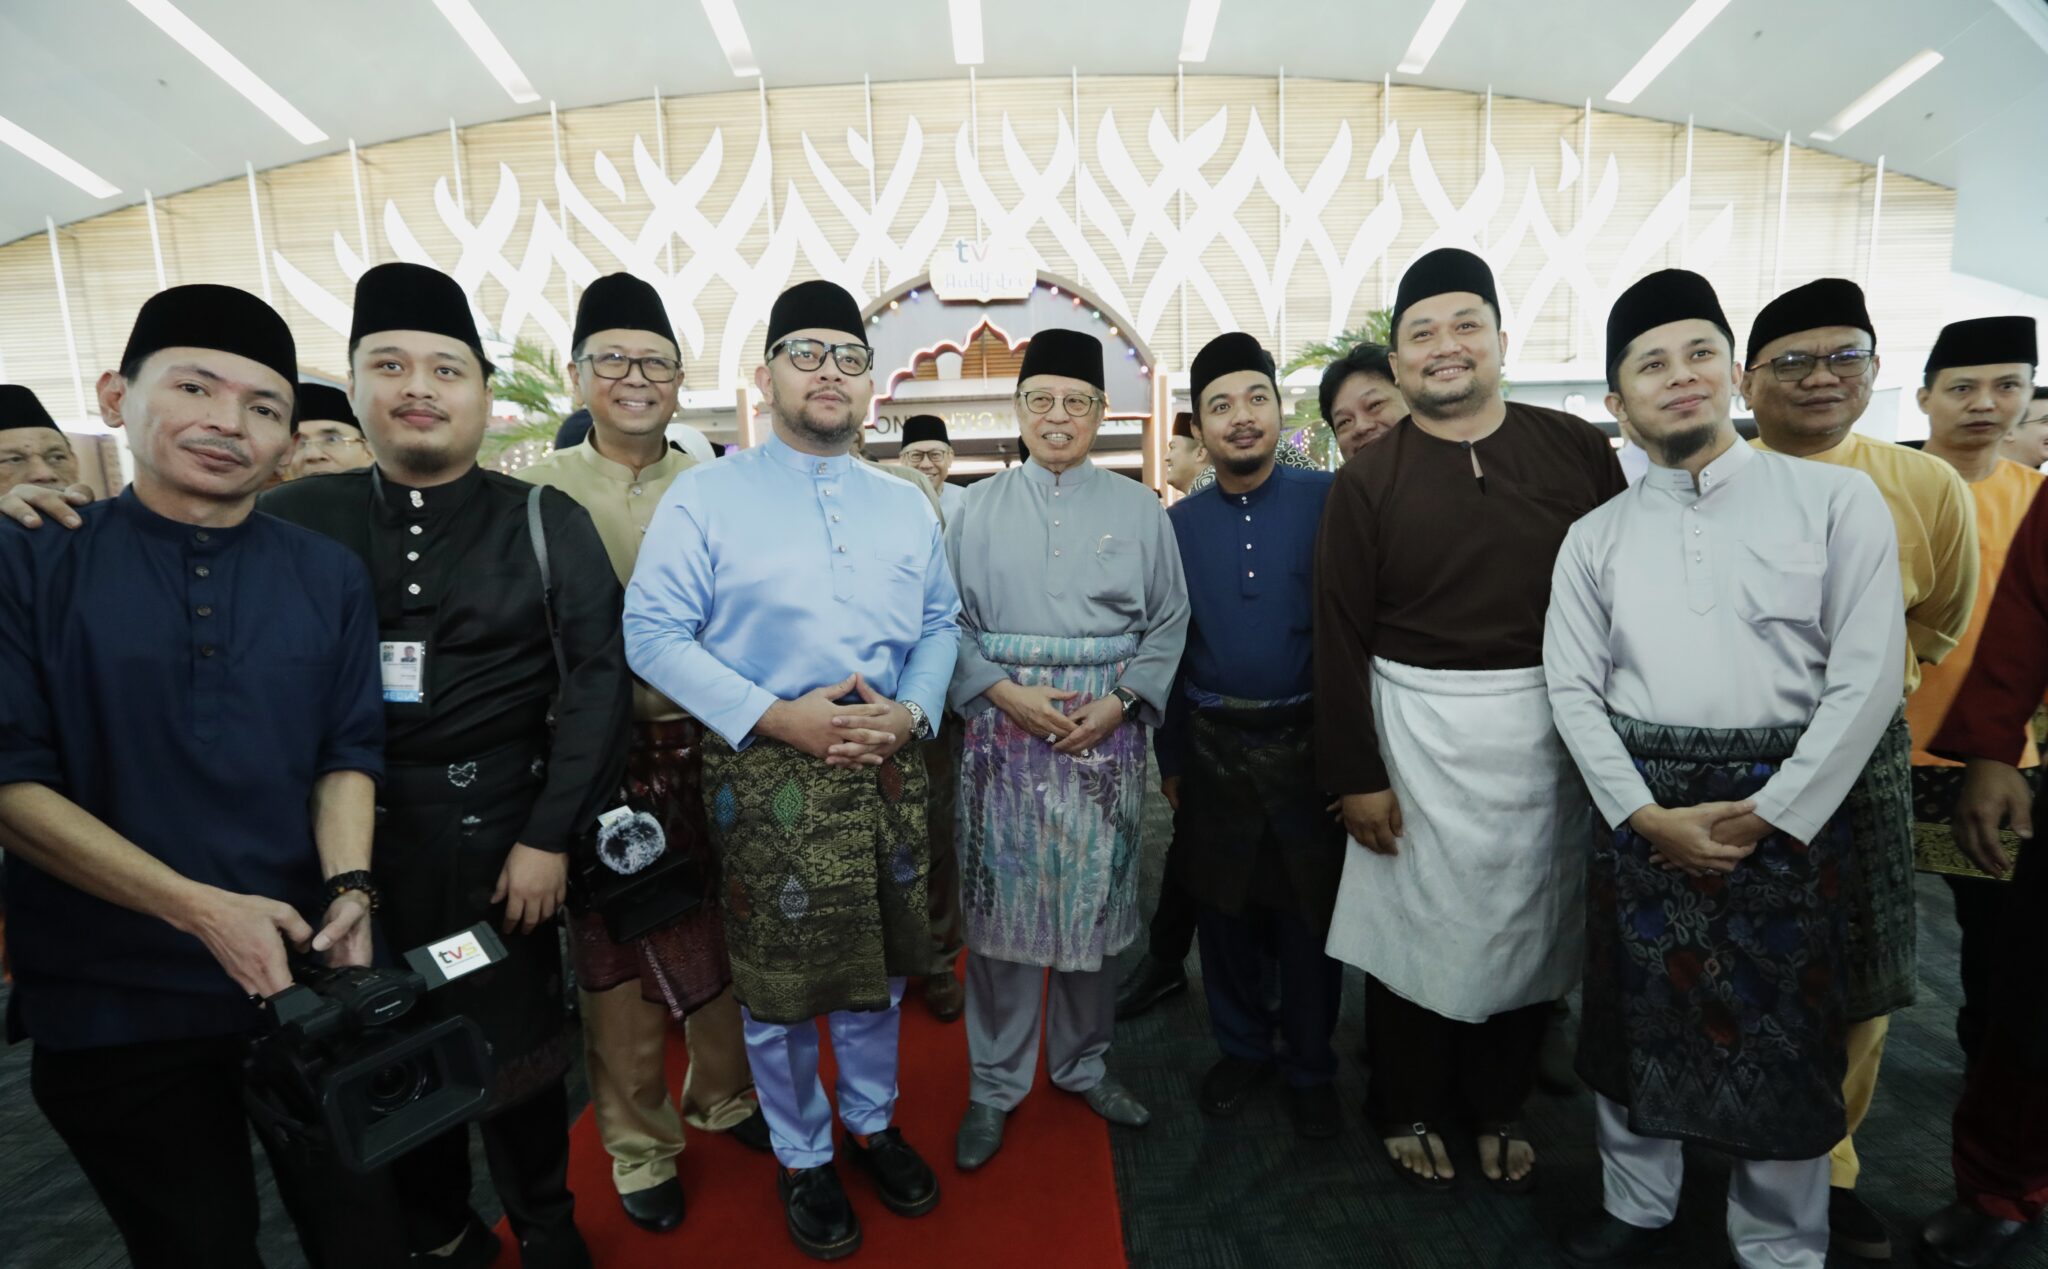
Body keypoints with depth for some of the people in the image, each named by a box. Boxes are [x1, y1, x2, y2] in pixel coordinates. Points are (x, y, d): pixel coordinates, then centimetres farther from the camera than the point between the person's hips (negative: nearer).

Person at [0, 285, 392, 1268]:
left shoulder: (330, 577, 3)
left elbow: (348, 753, 3)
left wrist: (348, 888, -14)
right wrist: (201, 907, -17)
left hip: (311, 973, 2)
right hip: (110, 1000, -1)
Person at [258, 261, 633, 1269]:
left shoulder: (547, 523, -3)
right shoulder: (293, 522, 3)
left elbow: (598, 678, -7)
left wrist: (550, 835, -10)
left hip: (496, 832, -2)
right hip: (340, 834, 2)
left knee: (517, 1041, 10)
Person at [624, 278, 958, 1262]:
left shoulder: (906, 506, 10)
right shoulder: (705, 496, -3)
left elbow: (941, 625, 10)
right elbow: (653, 634, -8)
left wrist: (911, 710, -9)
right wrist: (775, 715, -18)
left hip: (887, 765, 4)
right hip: (767, 772, -3)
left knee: (877, 963, 18)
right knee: (778, 981, 11)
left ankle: (871, 1121, 45)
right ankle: (801, 1158, 37)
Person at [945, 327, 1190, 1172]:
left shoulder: (1138, 509, 5)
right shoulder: (980, 509, 4)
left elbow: (1169, 621, 4)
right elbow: (949, 621, 2)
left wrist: (1122, 702, -9)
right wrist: (1002, 691, -12)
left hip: (1104, 736, 1)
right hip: (1005, 730, 0)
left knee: (1093, 903, 11)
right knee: (1003, 906, 6)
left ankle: (1082, 1064, 35)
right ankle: (994, 1085, 26)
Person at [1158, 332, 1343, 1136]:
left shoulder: (1329, 500, -6)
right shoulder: (1180, 522, 3)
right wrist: (1170, 758, 7)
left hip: (1306, 742, -2)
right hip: (1214, 745, 3)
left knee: (1308, 913, 11)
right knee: (1225, 911, 15)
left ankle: (1311, 1068, 33)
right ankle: (1242, 1049, 38)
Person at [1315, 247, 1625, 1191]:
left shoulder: (1577, 449, 1)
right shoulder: (1367, 481, -4)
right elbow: (1340, 636, -6)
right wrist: (1355, 774, -8)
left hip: (1554, 728, 3)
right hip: (1420, 731, -2)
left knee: (1529, 924, 16)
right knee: (1415, 925, 9)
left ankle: (1500, 1109, 39)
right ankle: (1408, 1110, 33)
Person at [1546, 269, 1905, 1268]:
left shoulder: (1834, 499, 0)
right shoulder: (1595, 537, 6)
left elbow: (1867, 675, -6)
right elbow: (1573, 688, 1)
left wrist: (1768, 814, -12)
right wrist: (1650, 814, -9)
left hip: (1788, 806, -2)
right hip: (1641, 809, 2)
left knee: (1783, 1036, 9)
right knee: (1636, 1017, 13)